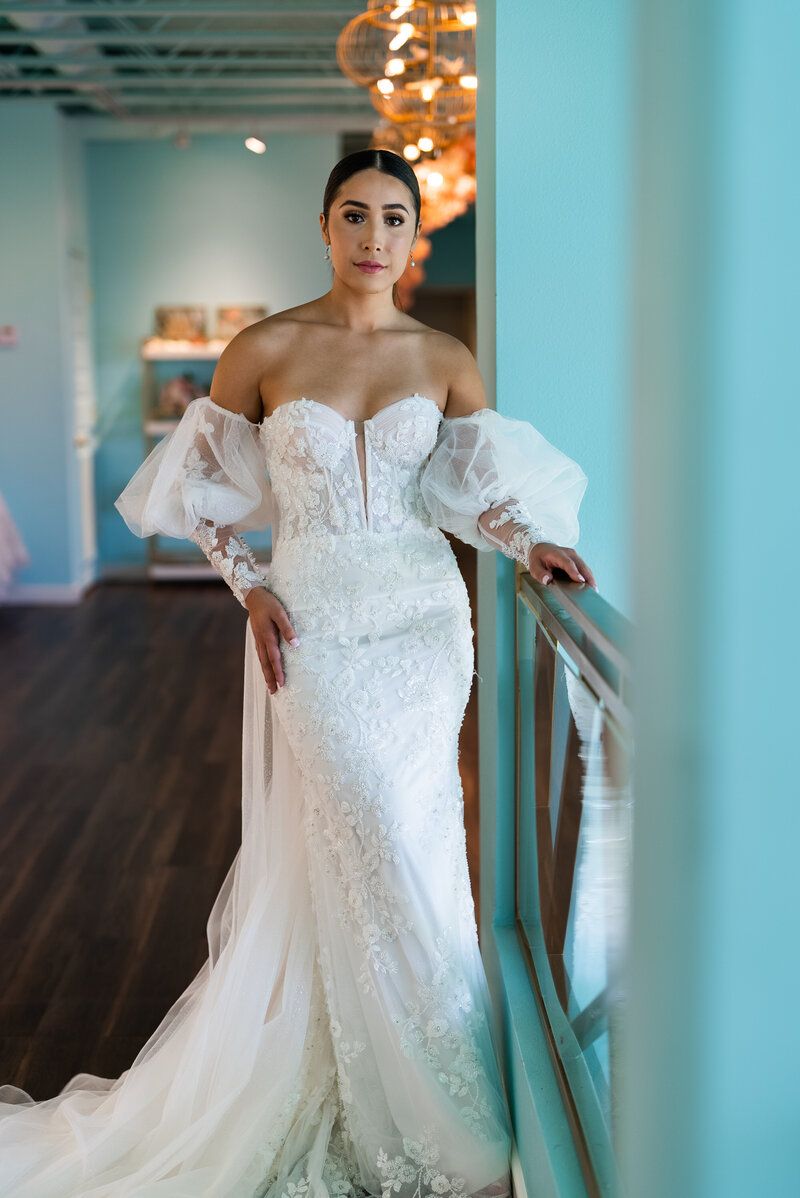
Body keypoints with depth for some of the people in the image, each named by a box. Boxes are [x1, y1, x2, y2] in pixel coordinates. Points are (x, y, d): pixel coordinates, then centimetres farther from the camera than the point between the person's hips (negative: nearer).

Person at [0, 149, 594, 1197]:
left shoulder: (445, 360, 4)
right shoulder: (266, 350, -3)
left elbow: (478, 482, 10)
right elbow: (207, 485, 5)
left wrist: (530, 541, -8)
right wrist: (250, 585, -6)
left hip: (422, 618, 2)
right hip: (312, 619, -2)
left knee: (408, 834, 5)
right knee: (366, 840, -4)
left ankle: (396, 1071, 26)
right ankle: (423, 1100, 14)